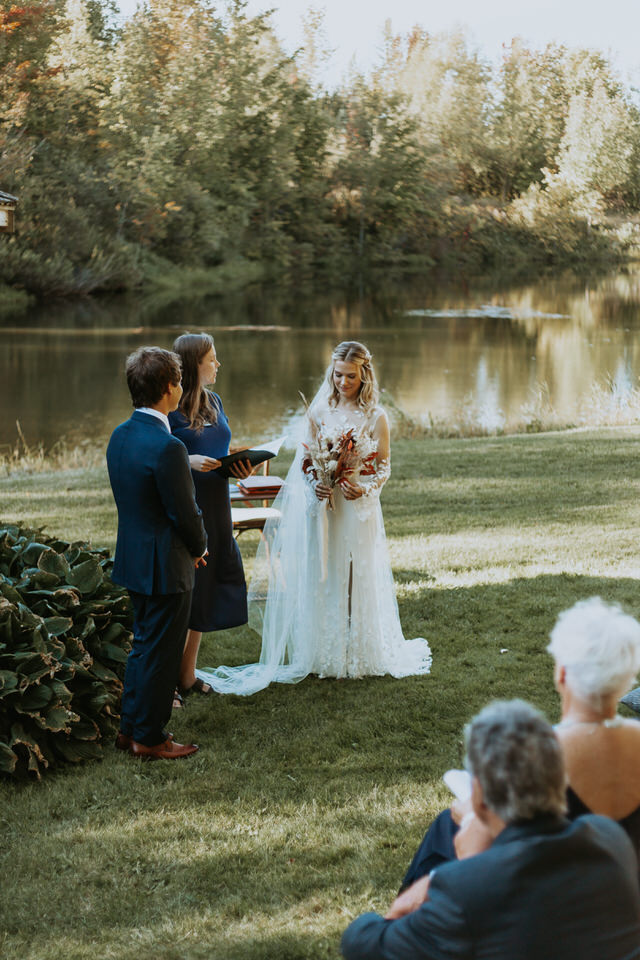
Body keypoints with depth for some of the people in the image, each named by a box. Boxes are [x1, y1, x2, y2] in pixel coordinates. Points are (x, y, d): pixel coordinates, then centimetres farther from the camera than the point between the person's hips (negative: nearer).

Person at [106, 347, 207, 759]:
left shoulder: (121, 435, 3)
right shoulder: (167, 447, -25)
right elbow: (185, 513, -20)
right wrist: (199, 547, 1)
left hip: (133, 556, 9)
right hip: (166, 566, -9)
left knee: (144, 644, 21)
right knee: (160, 652, 4)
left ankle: (131, 727, 29)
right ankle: (149, 737, 16)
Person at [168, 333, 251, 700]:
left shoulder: (214, 401, 11)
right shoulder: (170, 408, -13)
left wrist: (239, 466, 1)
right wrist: (188, 462, -25)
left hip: (215, 507, 8)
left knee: (207, 586, 12)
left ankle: (188, 673, 24)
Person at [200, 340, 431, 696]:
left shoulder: (375, 417, -3)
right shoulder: (319, 410, 3)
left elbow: (383, 466, 0)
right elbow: (305, 457, 7)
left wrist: (364, 488, -18)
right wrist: (315, 484, -12)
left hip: (359, 506, -2)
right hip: (323, 504, 2)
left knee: (357, 575, 2)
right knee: (321, 575, 4)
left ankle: (358, 653, 14)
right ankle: (324, 651, 13)